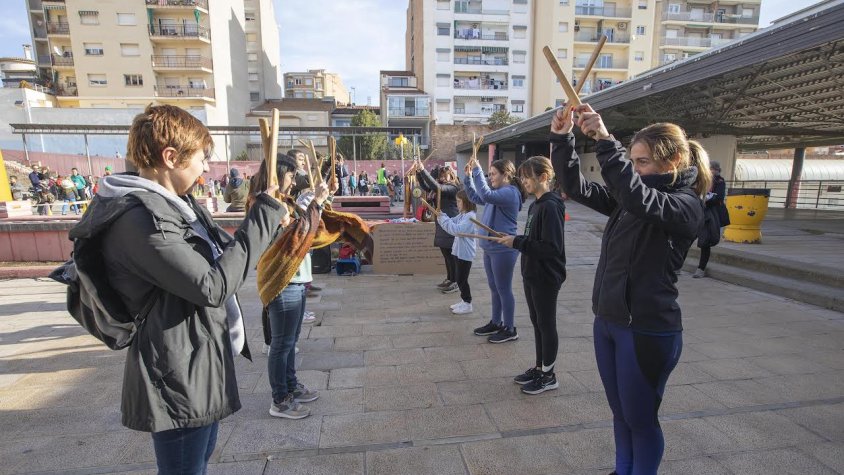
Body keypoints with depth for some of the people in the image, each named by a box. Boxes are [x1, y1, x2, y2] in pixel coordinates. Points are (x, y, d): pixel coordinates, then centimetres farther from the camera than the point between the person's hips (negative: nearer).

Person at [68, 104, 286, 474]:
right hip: (178, 376, -10)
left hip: (198, 367, 10)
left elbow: (223, 255, 17)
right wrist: (264, 213, -24)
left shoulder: (174, 203, 6)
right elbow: (212, 286, -28)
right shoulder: (139, 217, -24)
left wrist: (270, 214, 8)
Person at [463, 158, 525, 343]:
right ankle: (496, 323, 32)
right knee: (494, 288, 18)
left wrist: (477, 170, -27)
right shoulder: (498, 192, 13)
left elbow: (486, 195, -34)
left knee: (504, 289, 1)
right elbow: (475, 197, 21)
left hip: (503, 250, -10)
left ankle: (510, 329, 15)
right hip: (490, 248, 10)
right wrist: (468, 176, 8)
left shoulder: (510, 192, -17)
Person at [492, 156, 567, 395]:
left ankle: (548, 375, 22)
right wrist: (515, 240, 1)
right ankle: (539, 368, 33)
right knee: (537, 323, 18)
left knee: (547, 324, 5)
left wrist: (517, 242, -22)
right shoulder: (536, 204, 9)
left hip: (546, 278, -9)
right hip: (532, 275, 9)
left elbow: (552, 247, -25)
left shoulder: (551, 206, -20)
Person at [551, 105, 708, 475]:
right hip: (607, 321, 7)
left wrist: (604, 140, -38)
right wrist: (562, 139, -10)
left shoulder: (686, 205, -14)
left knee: (640, 420, 12)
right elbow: (577, 187, 2)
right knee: (620, 413, 22)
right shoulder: (625, 199, 7)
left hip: (648, 331, -7)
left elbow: (640, 198, -34)